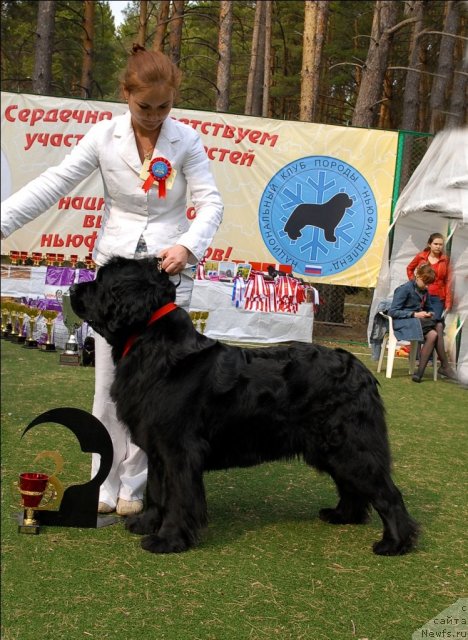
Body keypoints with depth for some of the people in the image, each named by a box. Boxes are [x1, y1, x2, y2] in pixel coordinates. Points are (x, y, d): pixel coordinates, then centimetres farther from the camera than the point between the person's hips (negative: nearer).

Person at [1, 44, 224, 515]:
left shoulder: (186, 140, -4)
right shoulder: (104, 135, -1)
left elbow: (210, 202, -6)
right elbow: (54, 183, -4)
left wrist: (188, 246, -24)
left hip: (168, 271, -1)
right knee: (110, 379, 3)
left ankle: (134, 488, 10)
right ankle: (105, 486, 14)